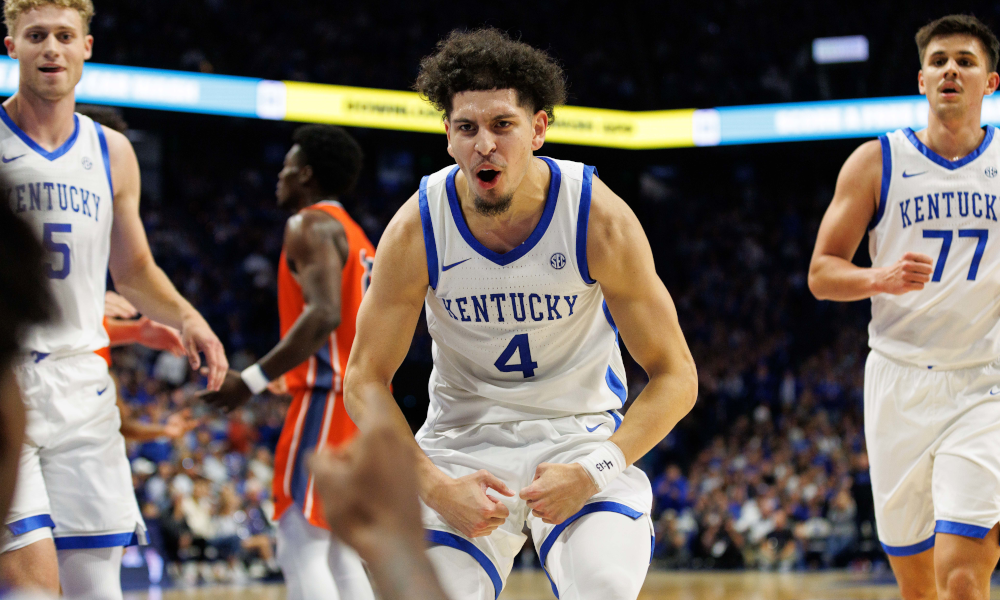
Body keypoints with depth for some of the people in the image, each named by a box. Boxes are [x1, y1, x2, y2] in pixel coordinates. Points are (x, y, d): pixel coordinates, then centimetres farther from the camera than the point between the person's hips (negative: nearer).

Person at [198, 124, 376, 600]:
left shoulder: (311, 225, -7)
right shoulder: (355, 236, 23)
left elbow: (325, 314, -22)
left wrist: (253, 380, -22)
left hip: (328, 397, -10)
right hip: (365, 401, 10)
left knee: (301, 548, -13)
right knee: (340, 554, 12)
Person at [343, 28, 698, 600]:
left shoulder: (600, 219, -19)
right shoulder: (416, 230, -16)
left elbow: (675, 376, -12)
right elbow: (366, 379, -6)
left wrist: (594, 472, -25)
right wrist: (436, 486, -20)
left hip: (582, 430, -1)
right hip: (463, 433, 1)